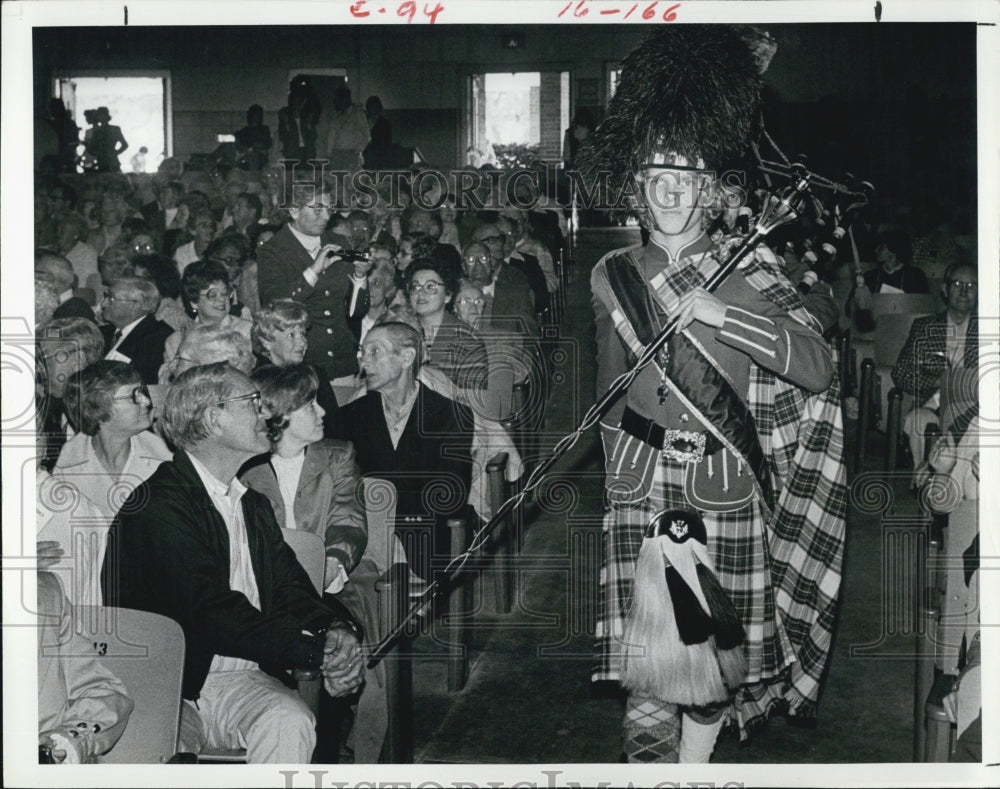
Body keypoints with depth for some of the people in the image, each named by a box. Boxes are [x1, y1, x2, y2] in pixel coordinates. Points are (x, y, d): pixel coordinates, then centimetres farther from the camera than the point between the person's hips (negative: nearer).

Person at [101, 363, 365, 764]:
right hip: (176, 686, -6)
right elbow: (212, 614, -20)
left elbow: (290, 589, 11)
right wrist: (317, 650, -23)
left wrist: (336, 629, -12)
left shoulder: (254, 506, 19)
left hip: (245, 681, 6)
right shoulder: (158, 505, -11)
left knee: (289, 723, -27)